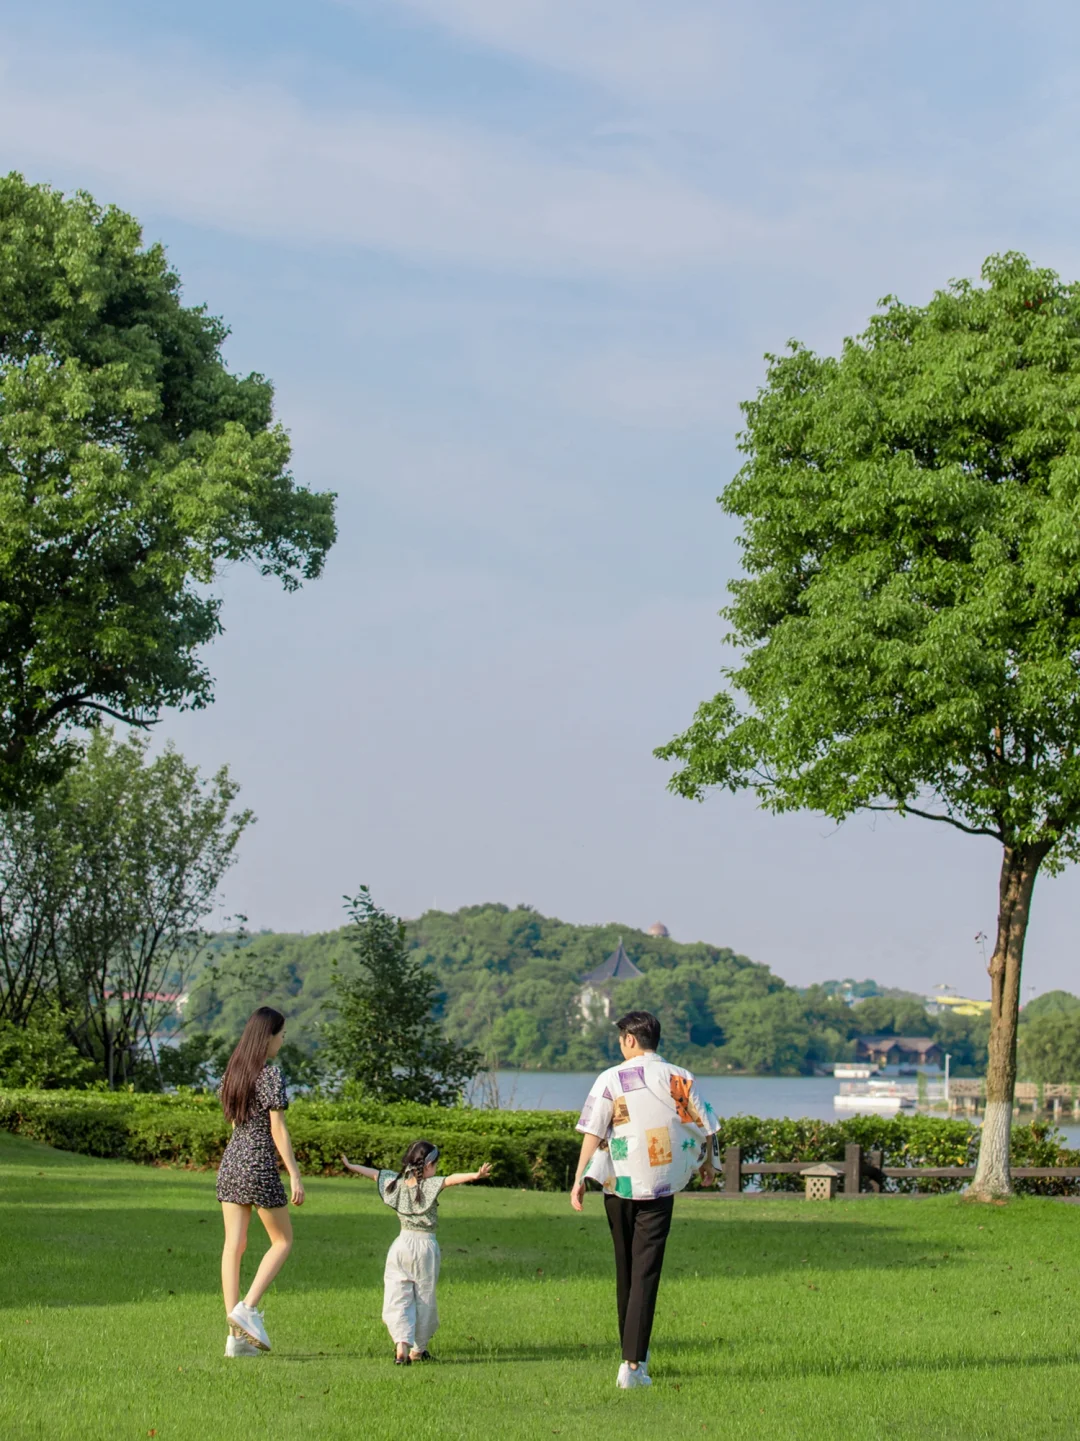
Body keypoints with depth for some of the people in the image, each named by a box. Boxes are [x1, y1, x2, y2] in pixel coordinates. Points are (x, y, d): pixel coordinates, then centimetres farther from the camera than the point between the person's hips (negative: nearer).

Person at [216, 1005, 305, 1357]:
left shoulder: (233, 1071, 10)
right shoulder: (271, 1074, -12)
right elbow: (278, 1129, -14)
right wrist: (295, 1176, -10)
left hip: (230, 1162, 7)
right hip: (259, 1165, -7)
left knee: (233, 1246, 4)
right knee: (282, 1240, 9)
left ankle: (236, 1335, 3)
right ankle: (248, 1307, -6)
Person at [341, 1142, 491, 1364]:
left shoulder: (397, 1182, 2)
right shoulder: (429, 1185, -12)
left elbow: (374, 1173, 18)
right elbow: (451, 1179, -30)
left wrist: (351, 1166, 34)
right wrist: (475, 1175, -43)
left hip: (401, 1245, 3)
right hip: (425, 1246, -3)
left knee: (397, 1300, 2)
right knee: (424, 1300, 11)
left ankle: (402, 1344, -18)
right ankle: (418, 1349, 18)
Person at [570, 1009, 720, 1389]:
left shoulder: (610, 1079, -3)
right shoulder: (679, 1079, 0)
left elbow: (593, 1133, -8)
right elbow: (705, 1128, 6)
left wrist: (580, 1179, -3)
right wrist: (708, 1165, 24)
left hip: (618, 1185, 1)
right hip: (660, 1186, -1)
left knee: (626, 1269, 17)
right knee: (646, 1272, -3)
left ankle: (634, 1352, 30)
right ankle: (633, 1363, -12)